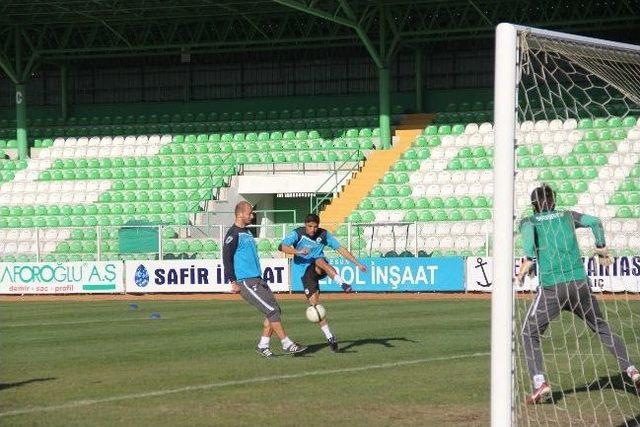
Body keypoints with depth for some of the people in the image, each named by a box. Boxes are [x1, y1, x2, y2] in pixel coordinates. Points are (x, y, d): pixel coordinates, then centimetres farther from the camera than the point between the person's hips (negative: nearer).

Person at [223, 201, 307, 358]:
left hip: (257, 280, 10)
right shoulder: (233, 234, -11)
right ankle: (287, 344, -6)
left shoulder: (247, 233, 19)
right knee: (272, 311, -11)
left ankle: (263, 345, 12)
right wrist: (233, 281, -18)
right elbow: (226, 258, -15)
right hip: (246, 282, -10)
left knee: (275, 310, 5)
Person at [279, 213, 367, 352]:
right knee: (314, 304, -11)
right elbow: (282, 247, -18)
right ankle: (330, 337, -2)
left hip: (320, 269, 1)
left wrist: (357, 263, 2)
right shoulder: (297, 234, -5)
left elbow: (340, 249, 6)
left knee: (319, 261, -36)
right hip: (306, 272, -1)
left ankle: (343, 284, -51)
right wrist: (298, 251, -34)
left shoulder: (323, 234, 2)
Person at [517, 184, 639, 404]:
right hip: (580, 283, 3)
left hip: (551, 288, -3)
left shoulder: (528, 221, 10)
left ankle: (540, 383, -8)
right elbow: (594, 222, 5)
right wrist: (602, 249, 17)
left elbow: (528, 230, -14)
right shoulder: (567, 216, 18)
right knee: (602, 328, 18)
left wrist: (528, 261, -19)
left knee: (529, 334, 8)